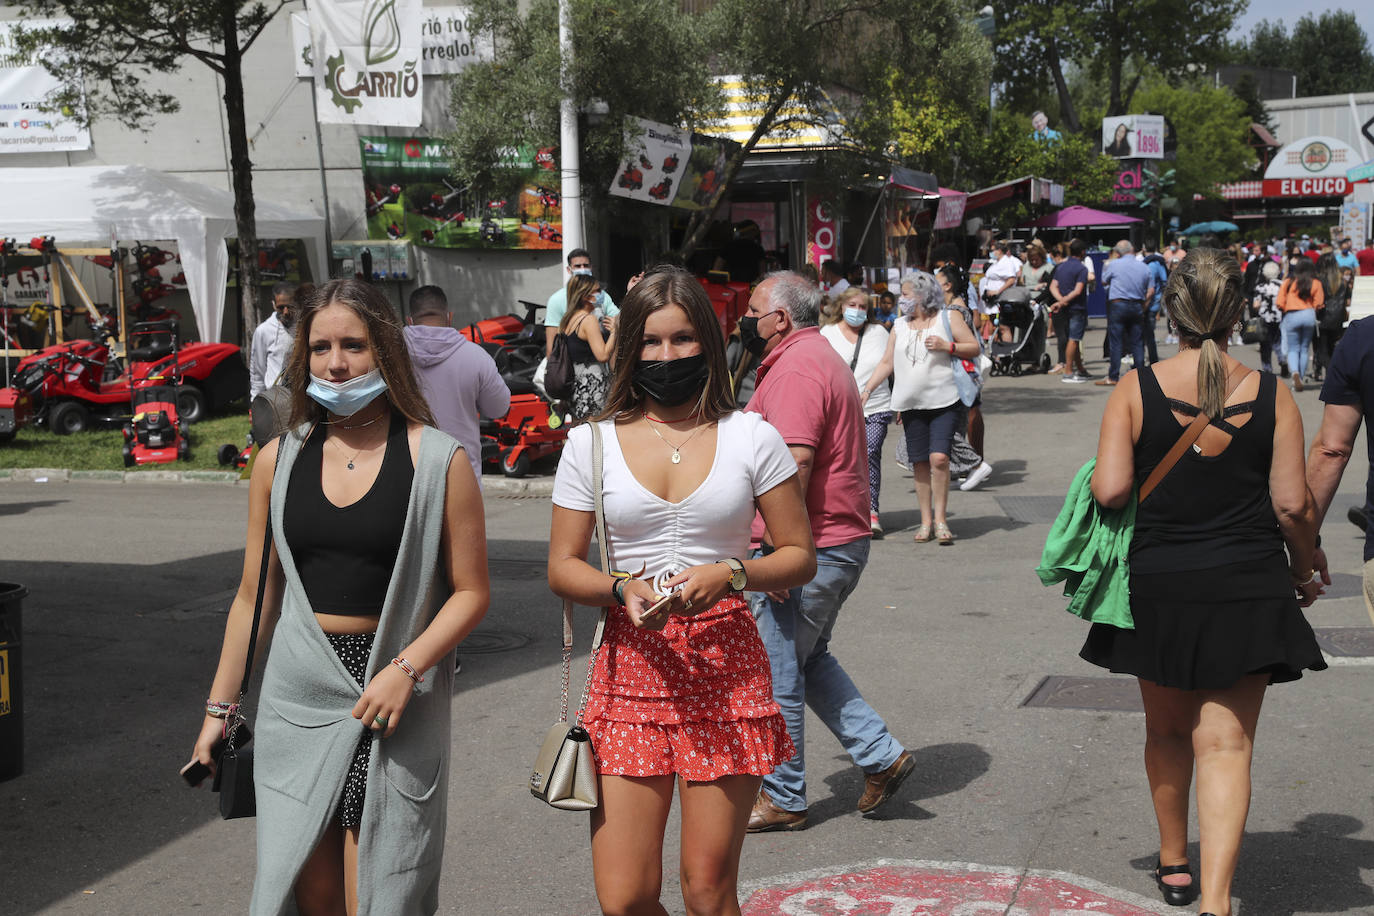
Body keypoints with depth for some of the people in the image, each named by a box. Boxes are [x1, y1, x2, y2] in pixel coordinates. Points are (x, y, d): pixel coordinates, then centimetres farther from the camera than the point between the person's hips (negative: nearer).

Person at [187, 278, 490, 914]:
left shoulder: (436, 461, -4)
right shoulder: (279, 460, 7)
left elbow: (470, 592, -2)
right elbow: (255, 595, 12)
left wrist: (406, 669, -16)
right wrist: (220, 707, 11)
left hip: (393, 700, -3)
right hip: (297, 697, 3)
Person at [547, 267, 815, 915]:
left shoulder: (751, 438, 2)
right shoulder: (592, 443, 4)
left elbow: (800, 556, 5)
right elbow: (562, 569, 7)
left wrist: (729, 574, -14)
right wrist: (624, 590, -13)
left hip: (726, 665, -1)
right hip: (631, 667, 1)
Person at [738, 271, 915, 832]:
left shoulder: (796, 369, -17)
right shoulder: (820, 359, 17)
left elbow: (795, 460, -26)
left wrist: (777, 548, -25)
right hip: (843, 542, 11)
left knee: (776, 672, 2)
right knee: (808, 659, 21)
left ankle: (783, 799, 14)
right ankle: (881, 755, 17)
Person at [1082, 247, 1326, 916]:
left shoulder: (1136, 389, -8)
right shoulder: (1270, 395, -5)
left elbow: (1110, 489, -14)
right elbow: (1294, 504, -5)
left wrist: (1098, 479, 9)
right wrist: (1304, 573, 12)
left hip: (1158, 585, 1)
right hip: (1247, 590, -1)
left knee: (1167, 731, 20)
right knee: (1225, 743, 1)